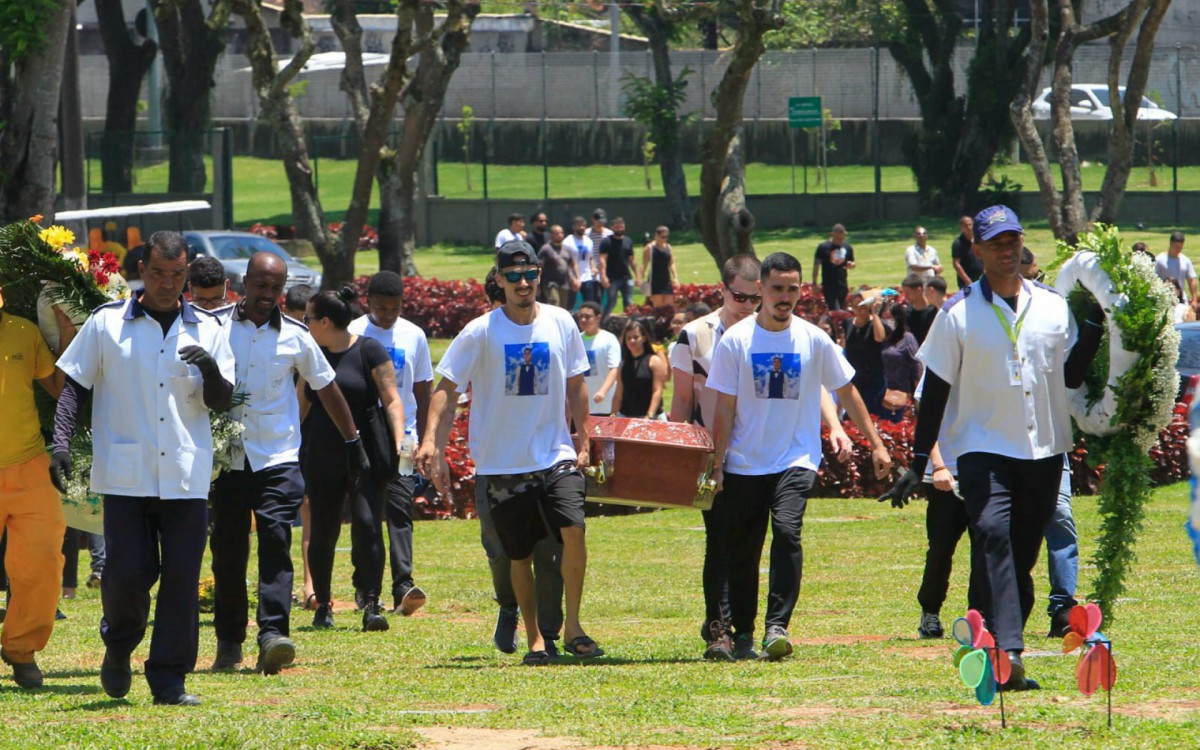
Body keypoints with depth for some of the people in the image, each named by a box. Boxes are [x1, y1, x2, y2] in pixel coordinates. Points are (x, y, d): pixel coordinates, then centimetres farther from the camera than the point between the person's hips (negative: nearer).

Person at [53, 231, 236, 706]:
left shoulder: (207, 330, 10)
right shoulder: (106, 324, 5)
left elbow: (221, 403, 8)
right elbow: (74, 386, 9)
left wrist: (210, 370, -14)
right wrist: (61, 442, -3)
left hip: (186, 474, 1)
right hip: (125, 473, -1)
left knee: (182, 576, -3)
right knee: (128, 572, -6)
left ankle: (169, 678, 3)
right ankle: (118, 644, 23)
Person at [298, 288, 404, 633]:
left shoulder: (369, 351, -3)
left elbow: (392, 400, -6)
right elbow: (300, 404, 22)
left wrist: (399, 442, -18)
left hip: (366, 456, -5)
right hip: (322, 459, 5)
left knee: (367, 524, -15)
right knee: (322, 533, 4)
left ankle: (371, 604, -14)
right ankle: (323, 606, 18)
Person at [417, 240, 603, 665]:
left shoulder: (560, 324, 3)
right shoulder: (481, 332, -6)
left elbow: (576, 387, 13)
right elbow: (446, 388, -6)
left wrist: (583, 442, 10)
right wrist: (431, 441, -18)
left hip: (555, 455, 1)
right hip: (503, 465, -1)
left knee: (573, 530, -19)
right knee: (520, 555, 5)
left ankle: (572, 626, -5)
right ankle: (533, 638, 20)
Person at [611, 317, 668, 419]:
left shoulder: (654, 361, -1)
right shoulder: (624, 364, 13)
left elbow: (657, 392, -8)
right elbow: (618, 395, 14)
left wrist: (650, 416, -17)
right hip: (625, 416, 5)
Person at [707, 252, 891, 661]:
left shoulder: (813, 340, 2)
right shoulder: (736, 341, -1)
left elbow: (846, 392, 11)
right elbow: (725, 408, 0)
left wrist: (875, 444, 10)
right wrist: (716, 465, -3)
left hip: (797, 459, -1)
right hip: (744, 465, 1)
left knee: (787, 531, -23)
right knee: (742, 551, 5)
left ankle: (777, 626, -26)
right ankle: (742, 633, 21)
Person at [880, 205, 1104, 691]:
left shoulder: (1053, 306, 9)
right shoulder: (958, 313, 0)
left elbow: (1072, 375, 7)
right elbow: (936, 389, 1)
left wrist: (1096, 322, -4)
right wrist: (918, 462, -3)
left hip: (1044, 450, 4)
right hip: (983, 448, -4)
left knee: (1023, 558, 6)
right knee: (995, 541, -23)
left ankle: (1002, 662, 13)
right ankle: (1007, 654, -35)